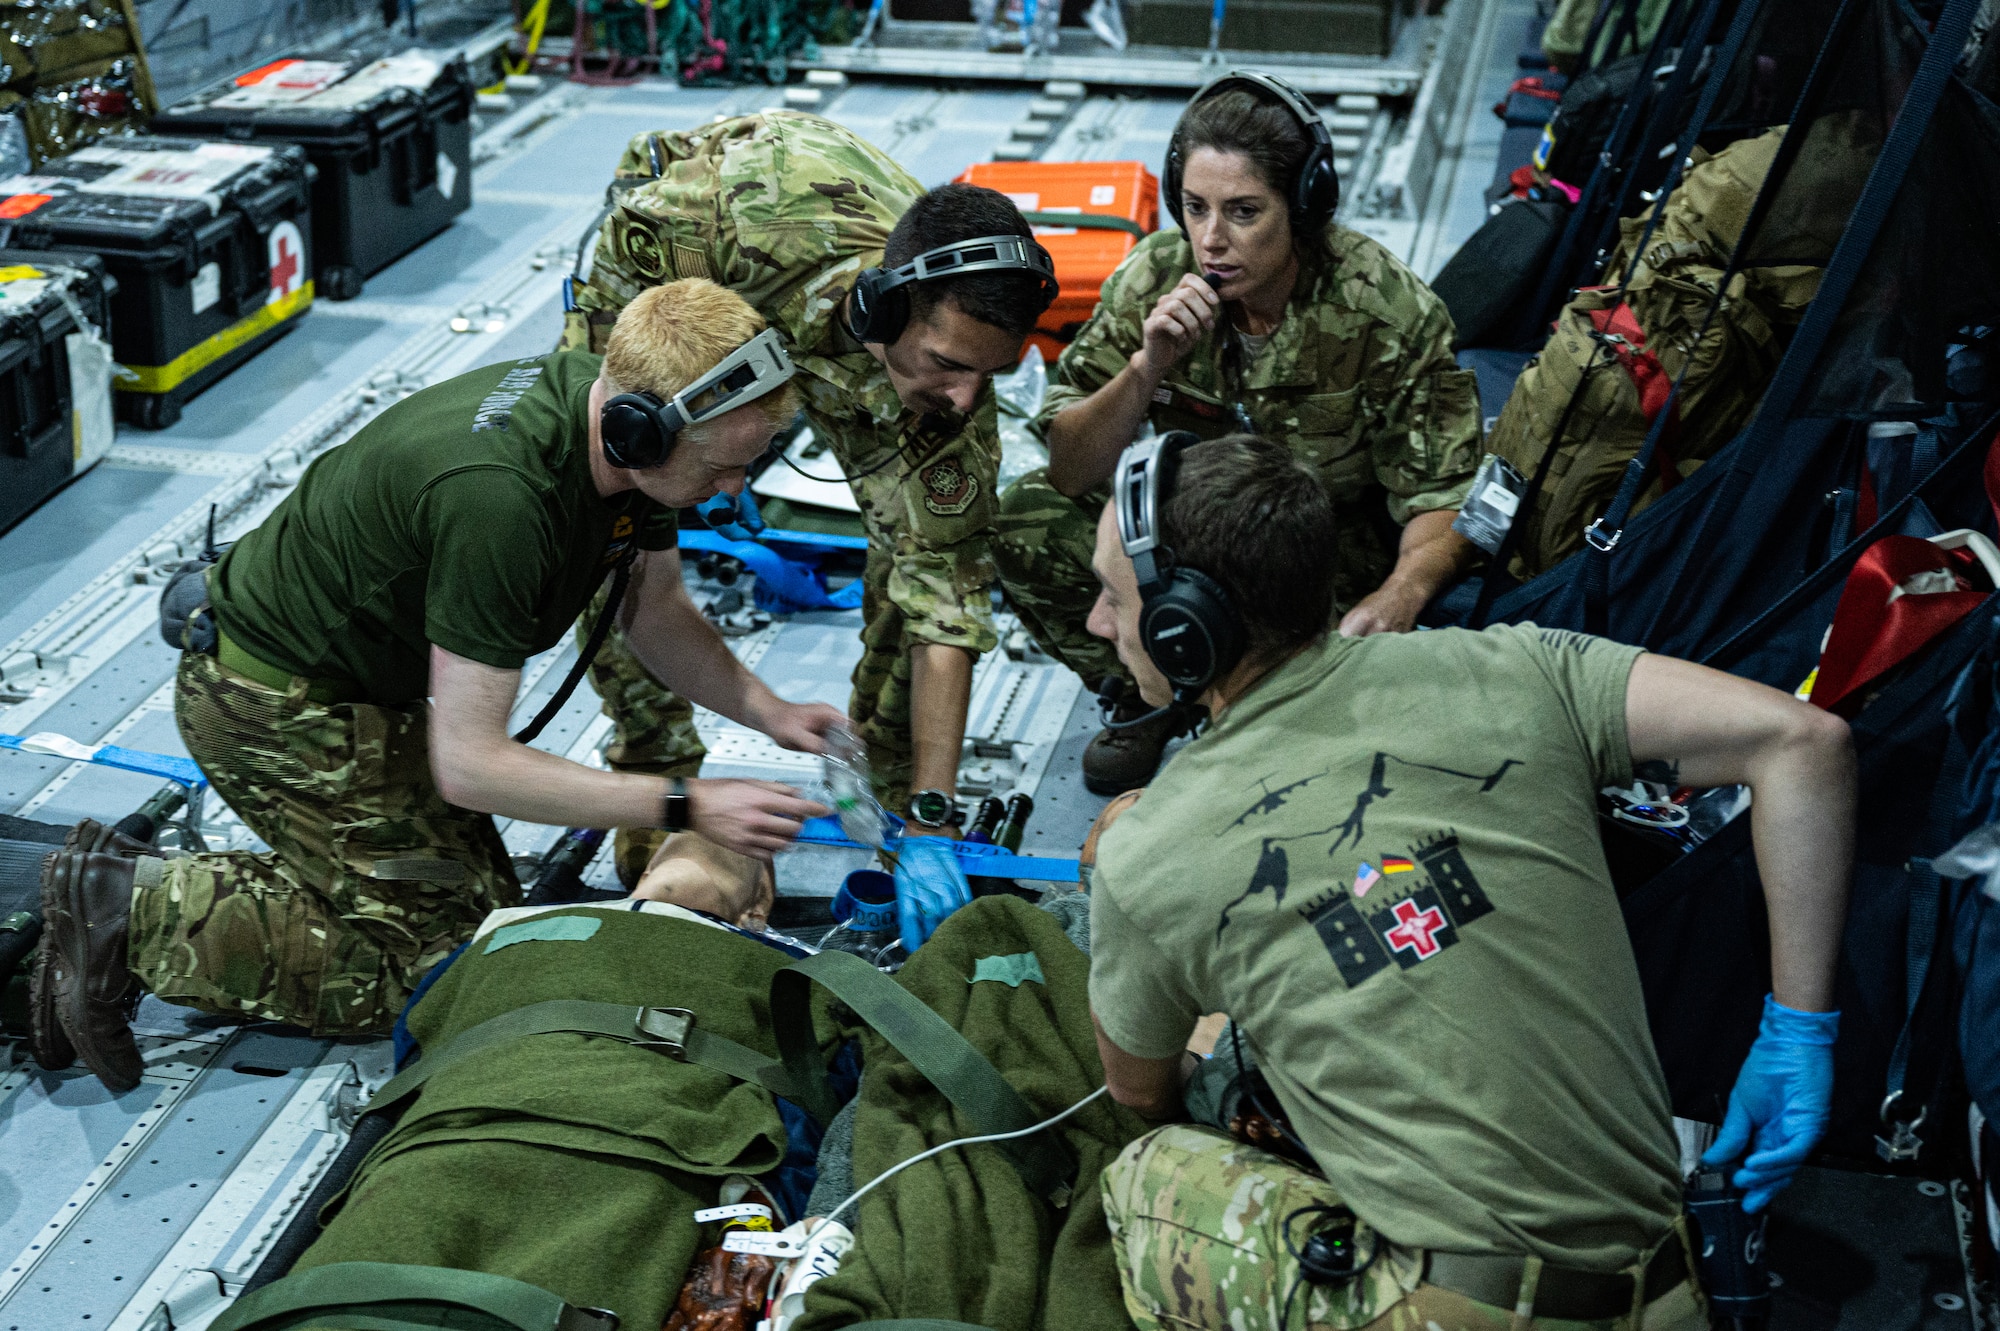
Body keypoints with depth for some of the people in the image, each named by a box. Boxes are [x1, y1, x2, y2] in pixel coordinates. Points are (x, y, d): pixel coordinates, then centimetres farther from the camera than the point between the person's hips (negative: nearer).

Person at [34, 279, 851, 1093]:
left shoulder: (626, 418, -10)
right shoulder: (498, 496, -37)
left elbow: (656, 609, 8)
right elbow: (468, 764, -33)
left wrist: (768, 711, -6)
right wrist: (688, 807, -29)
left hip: (356, 676, 9)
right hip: (277, 703, -9)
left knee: (481, 902, 12)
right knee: (452, 957, -6)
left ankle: (130, 885, 10)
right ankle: (137, 913, -2)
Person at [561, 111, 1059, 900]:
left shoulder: (952, 387, -37)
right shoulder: (777, 204, -48)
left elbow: (946, 607, -33)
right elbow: (631, 221, -24)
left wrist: (930, 824, -38)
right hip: (669, 263, -1)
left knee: (925, 542, -11)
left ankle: (897, 788, 10)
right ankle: (656, 780, 9)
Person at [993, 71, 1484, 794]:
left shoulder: (1389, 312, -24)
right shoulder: (1153, 280, -17)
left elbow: (1444, 498, -19)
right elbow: (1070, 472, -15)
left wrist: (1400, 595, -41)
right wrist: (1147, 367, -33)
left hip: (1340, 546, -2)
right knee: (1029, 520, -20)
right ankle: (1145, 700, 6)